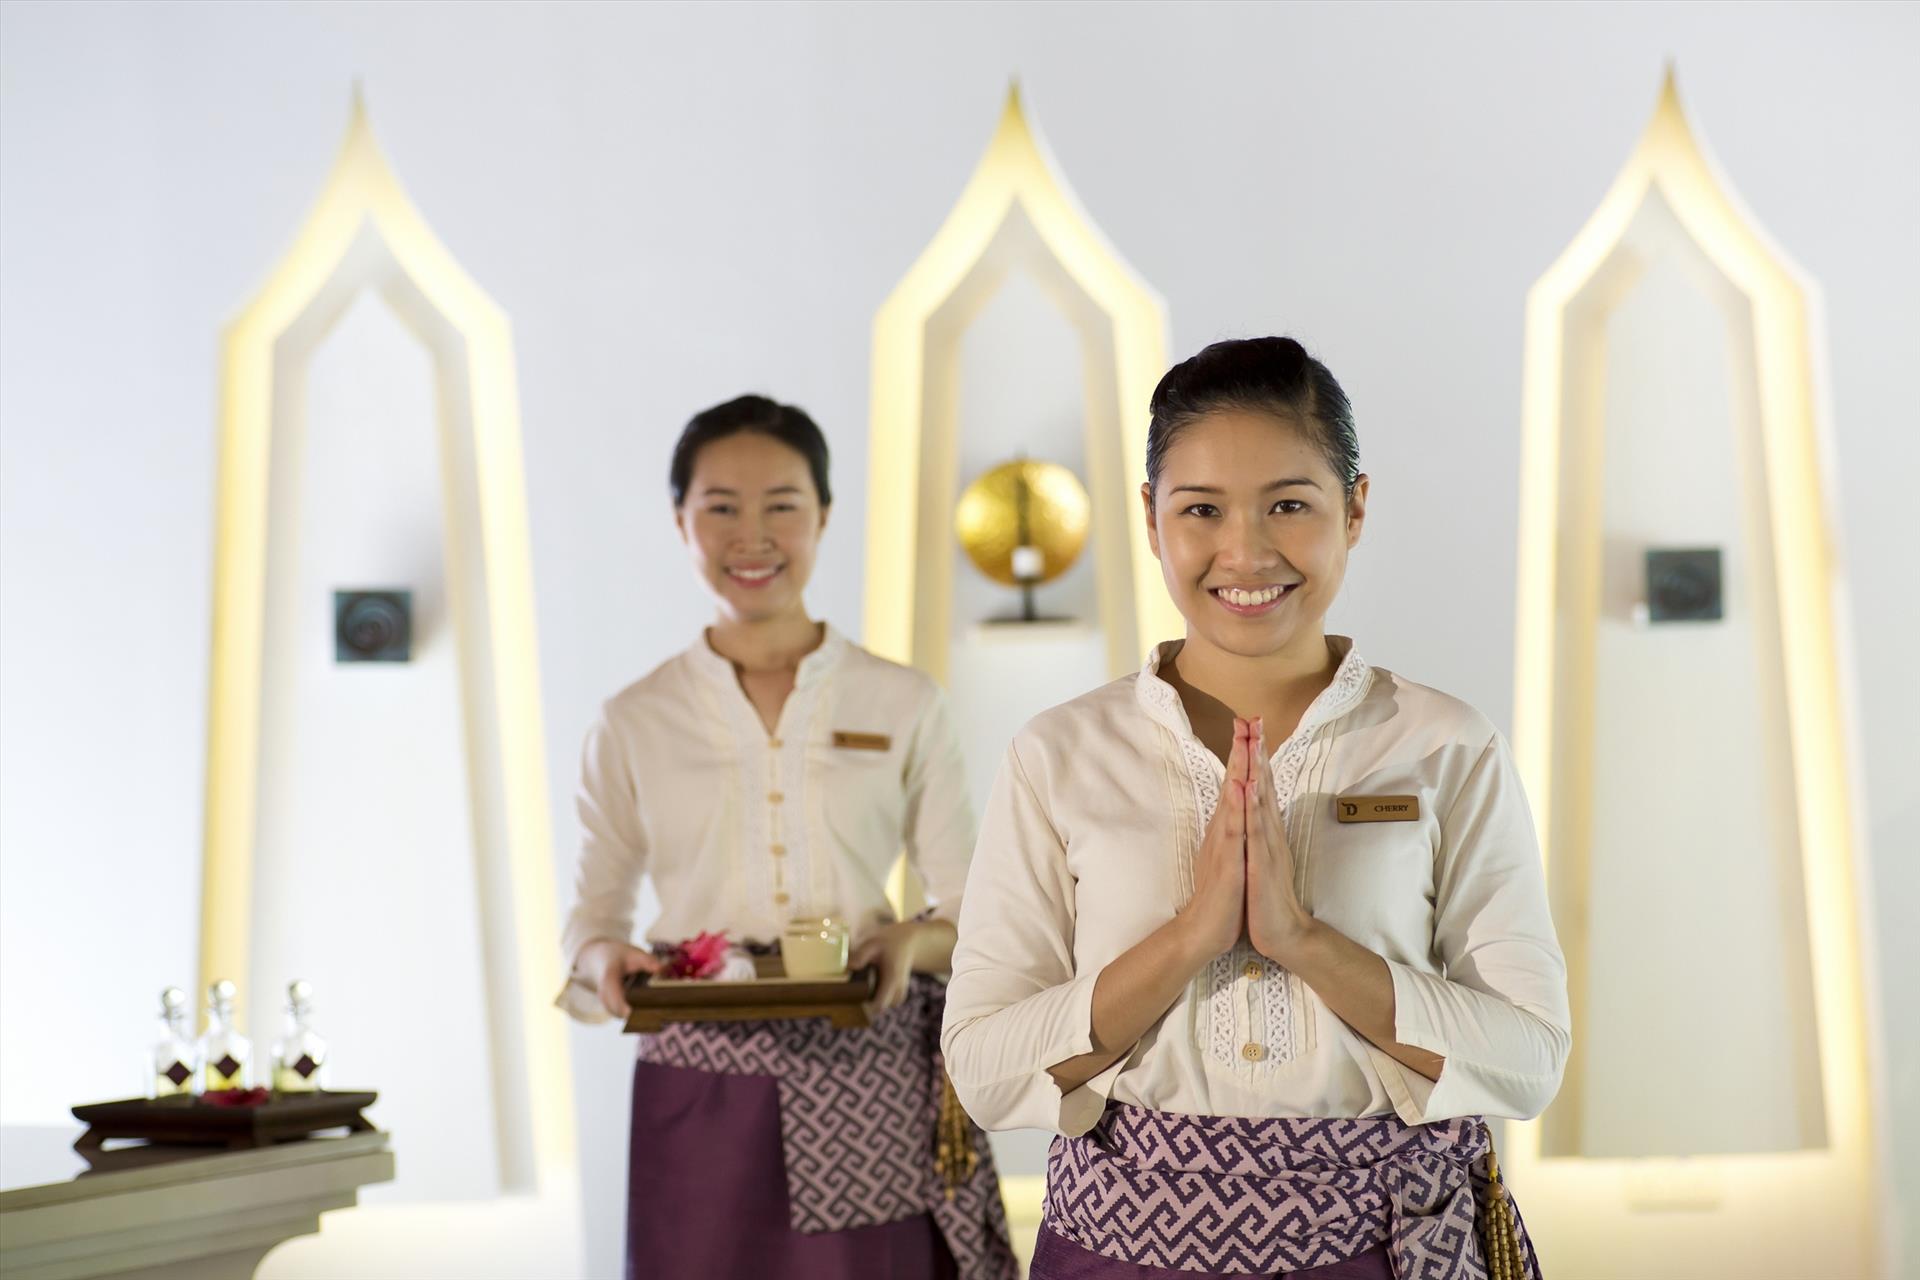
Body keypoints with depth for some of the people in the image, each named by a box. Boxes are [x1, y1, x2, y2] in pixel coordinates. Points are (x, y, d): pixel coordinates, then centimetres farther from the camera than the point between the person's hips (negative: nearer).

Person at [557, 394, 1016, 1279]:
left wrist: (915, 941, -14)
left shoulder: (904, 706, 5)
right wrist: (603, 960, -11)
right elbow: (591, 916, 11)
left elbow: (975, 911, 8)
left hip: (869, 1094, 0)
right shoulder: (633, 723, 6)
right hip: (700, 1097, 0)